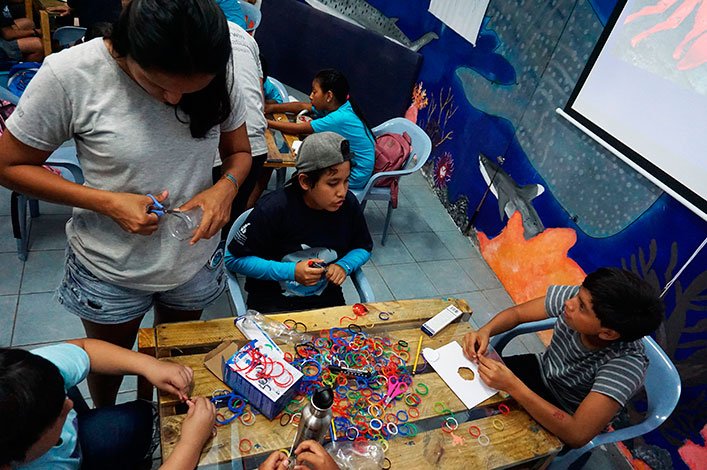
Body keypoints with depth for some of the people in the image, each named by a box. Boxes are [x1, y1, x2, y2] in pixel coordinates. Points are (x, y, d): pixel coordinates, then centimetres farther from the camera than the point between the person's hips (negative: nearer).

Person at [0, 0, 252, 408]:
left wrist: (226, 187, -24)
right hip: (111, 267, -2)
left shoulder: (217, 76, -15)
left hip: (195, 258, 3)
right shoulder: (69, 75, -24)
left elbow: (239, 152, -1)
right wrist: (107, 202, -26)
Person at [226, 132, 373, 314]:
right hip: (273, 302, -3)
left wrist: (344, 266, -12)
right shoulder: (274, 209, -19)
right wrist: (291, 271, -19)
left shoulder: (348, 204, -7)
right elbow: (233, 259, -9)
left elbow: (364, 248, 11)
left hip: (326, 299, 4)